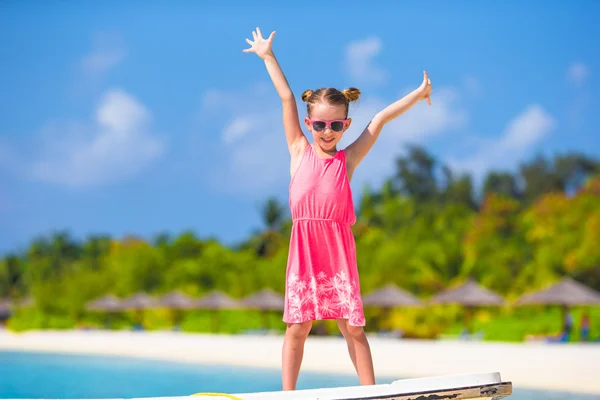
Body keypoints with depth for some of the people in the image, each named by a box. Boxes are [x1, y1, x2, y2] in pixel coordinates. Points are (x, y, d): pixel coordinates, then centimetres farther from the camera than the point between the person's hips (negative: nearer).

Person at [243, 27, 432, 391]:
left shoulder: (348, 160, 5)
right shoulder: (299, 152, 7)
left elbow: (380, 119, 7)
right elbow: (287, 99, 8)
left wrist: (419, 93, 10)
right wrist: (268, 56, 16)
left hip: (339, 253, 0)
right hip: (304, 252, 0)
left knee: (353, 328, 2)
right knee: (297, 327, 2)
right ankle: (287, 395, 9)